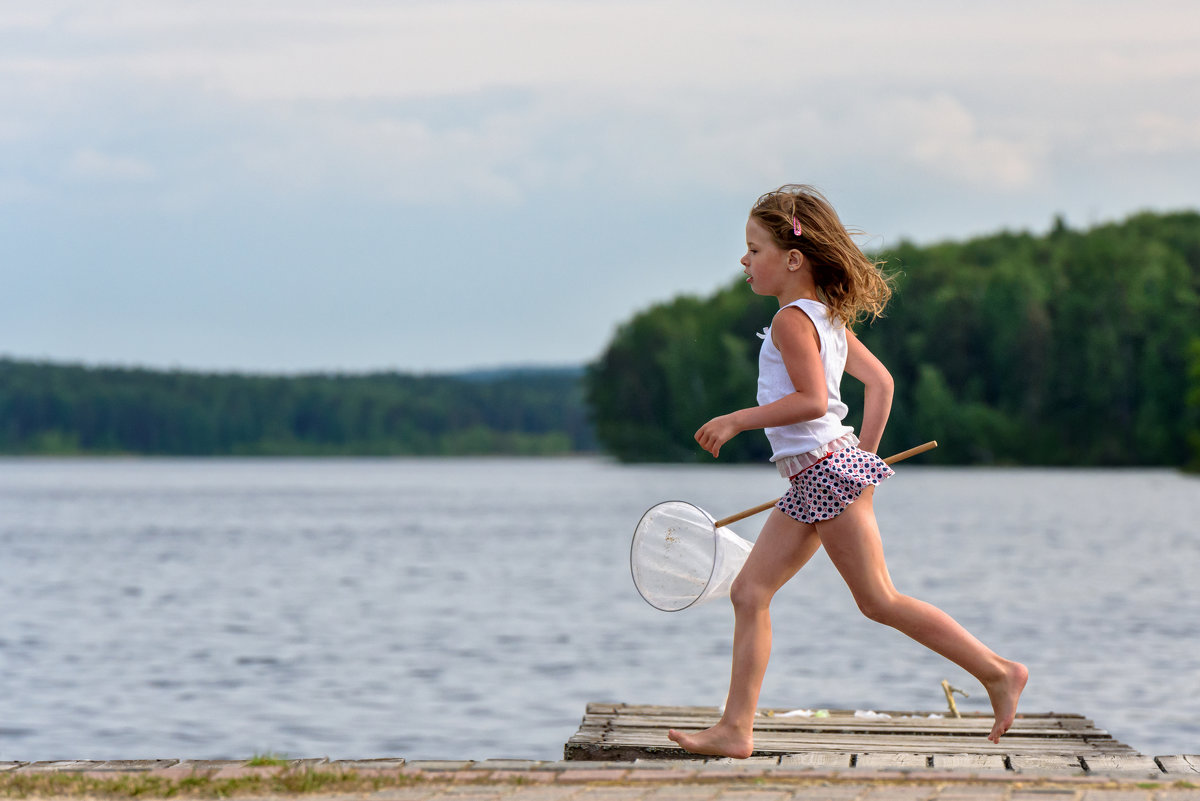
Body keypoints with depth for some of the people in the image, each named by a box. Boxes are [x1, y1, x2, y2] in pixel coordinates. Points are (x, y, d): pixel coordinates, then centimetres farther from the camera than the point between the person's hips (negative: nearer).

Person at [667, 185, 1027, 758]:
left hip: (827, 470, -10)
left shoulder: (792, 320, -13)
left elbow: (812, 400, -24)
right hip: (809, 481, 10)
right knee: (749, 593, 5)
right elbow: (880, 382, 19)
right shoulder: (830, 318, 16)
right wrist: (865, 452, 21)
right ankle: (735, 728, 3)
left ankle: (998, 672, 2)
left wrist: (735, 421, -19)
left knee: (878, 600, -5)